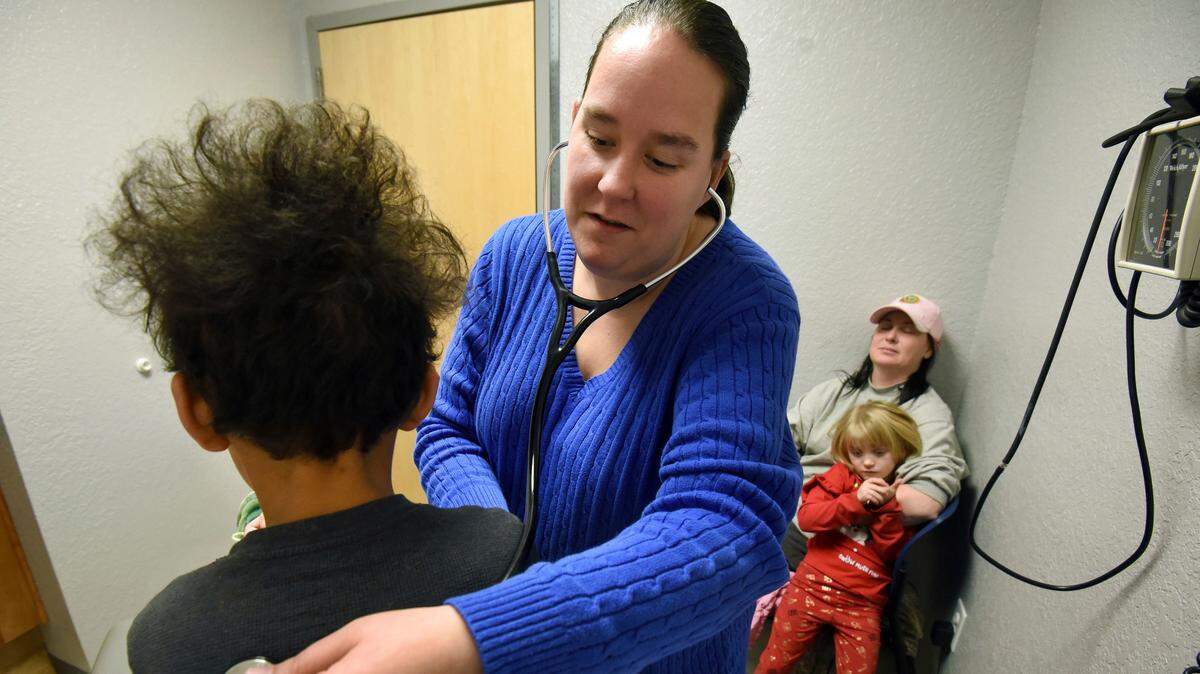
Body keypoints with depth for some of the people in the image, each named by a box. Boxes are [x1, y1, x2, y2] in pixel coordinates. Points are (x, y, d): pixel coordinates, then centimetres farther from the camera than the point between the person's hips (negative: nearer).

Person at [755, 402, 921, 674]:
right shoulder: (841, 475, 3)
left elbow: (898, 555, -2)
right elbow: (805, 517, -9)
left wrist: (887, 508, -14)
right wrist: (855, 501, -18)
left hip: (863, 602, 1)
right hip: (813, 583, -1)